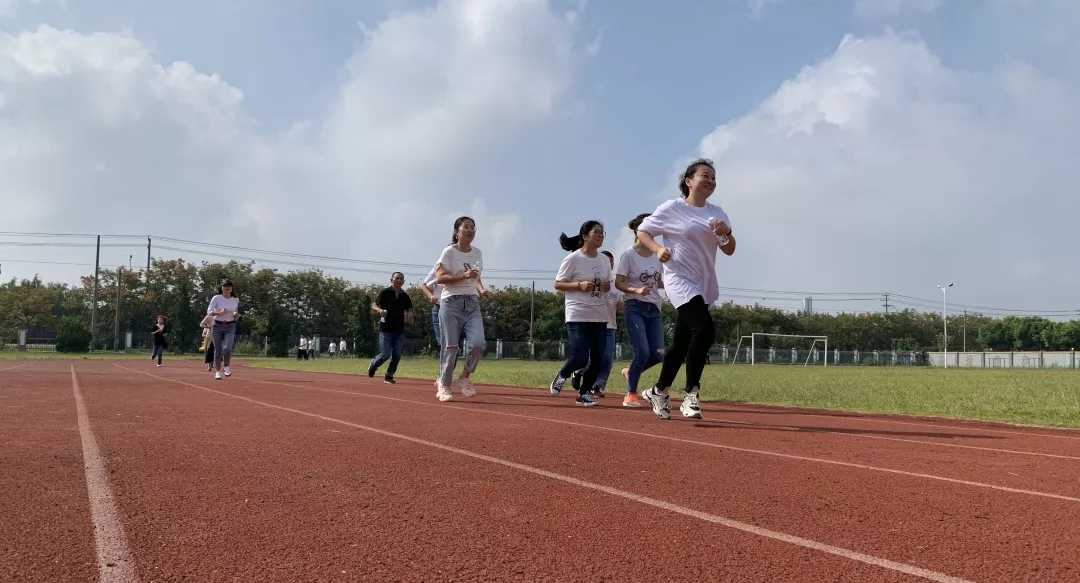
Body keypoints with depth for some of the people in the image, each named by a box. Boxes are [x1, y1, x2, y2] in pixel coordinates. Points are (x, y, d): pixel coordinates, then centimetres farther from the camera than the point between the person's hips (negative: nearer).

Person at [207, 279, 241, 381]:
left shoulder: (236, 300, 4)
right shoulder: (216, 298, -3)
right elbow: (209, 312, -8)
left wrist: (237, 315, -8)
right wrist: (219, 313, -24)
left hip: (230, 327, 1)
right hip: (217, 326, -1)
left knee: (227, 348, -19)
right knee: (218, 350, 2)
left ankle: (227, 366, 6)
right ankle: (217, 372, 17)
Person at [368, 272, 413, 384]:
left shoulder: (404, 296, 9)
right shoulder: (385, 293, -3)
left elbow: (409, 310, 18)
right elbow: (374, 306, -4)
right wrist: (380, 310, -26)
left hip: (399, 330, 4)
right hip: (386, 328, -4)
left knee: (396, 355, 2)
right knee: (385, 354, -6)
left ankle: (389, 376, 14)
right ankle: (373, 364, 24)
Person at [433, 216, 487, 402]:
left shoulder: (477, 253, 14)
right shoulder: (449, 252, -3)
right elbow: (439, 278, -12)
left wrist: (481, 289, 4)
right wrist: (464, 276, -21)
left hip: (472, 303, 5)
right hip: (451, 303, -4)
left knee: (478, 343, -14)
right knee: (451, 346, -3)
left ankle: (464, 378, 7)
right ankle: (444, 385, 15)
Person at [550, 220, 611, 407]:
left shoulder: (604, 260, 11)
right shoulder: (573, 259, -7)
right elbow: (557, 284, -5)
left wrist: (607, 286, -2)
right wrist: (580, 285, -18)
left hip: (600, 317, 6)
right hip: (578, 316, -6)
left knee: (598, 359, 2)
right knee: (580, 358, -11)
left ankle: (584, 393, 18)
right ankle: (562, 376, 20)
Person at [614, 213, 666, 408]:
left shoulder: (656, 255, 13)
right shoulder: (628, 255, -4)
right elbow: (619, 283, -7)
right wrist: (637, 290, -23)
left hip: (654, 309, 6)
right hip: (635, 308, -6)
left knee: (658, 354, -3)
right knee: (642, 352, -15)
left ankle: (630, 372, 25)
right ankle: (631, 393, 2)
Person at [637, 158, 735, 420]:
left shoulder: (717, 213, 12)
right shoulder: (671, 209, -3)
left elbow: (729, 250, 10)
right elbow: (642, 231, 3)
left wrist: (726, 233, -11)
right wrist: (658, 249, -15)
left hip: (705, 285, 6)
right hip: (680, 279, -6)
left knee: (682, 342, 10)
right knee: (705, 329, -23)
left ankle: (658, 391, 27)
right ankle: (691, 394, -13)